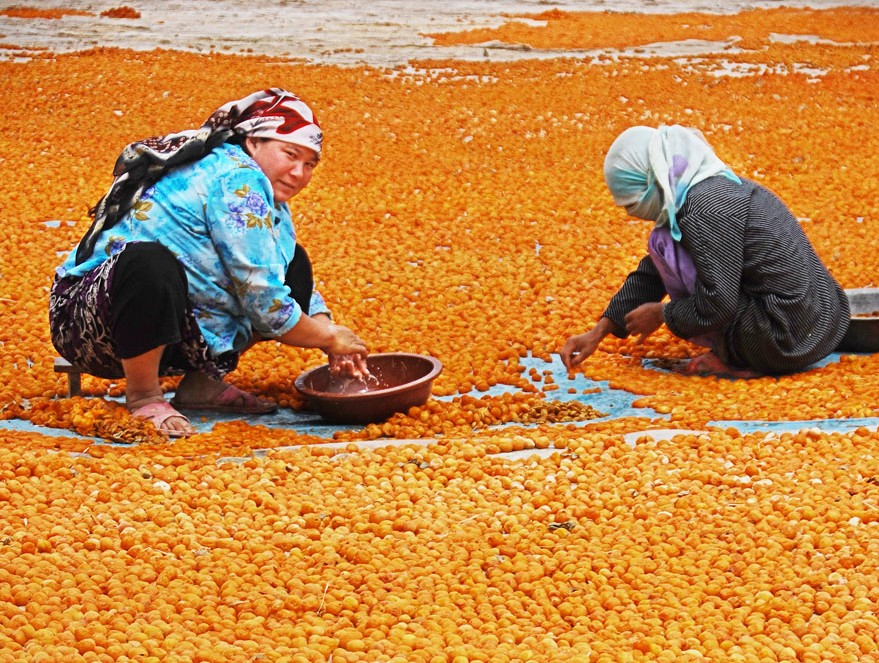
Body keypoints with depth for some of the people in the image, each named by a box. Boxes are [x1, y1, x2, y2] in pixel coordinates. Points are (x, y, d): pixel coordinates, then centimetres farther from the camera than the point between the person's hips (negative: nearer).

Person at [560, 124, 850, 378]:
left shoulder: (706, 212, -18)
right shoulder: (721, 187, 14)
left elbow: (716, 307, -20)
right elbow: (649, 274, 20)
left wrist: (661, 314, -1)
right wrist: (598, 332, 19)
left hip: (784, 345, -10)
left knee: (664, 244, -7)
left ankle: (731, 360, -4)